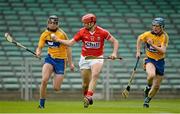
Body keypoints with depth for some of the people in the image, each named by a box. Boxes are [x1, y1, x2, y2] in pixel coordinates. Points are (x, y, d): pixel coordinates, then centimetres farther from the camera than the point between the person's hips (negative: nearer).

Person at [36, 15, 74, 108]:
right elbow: (39, 47, 2)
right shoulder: (45, 34, -1)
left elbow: (67, 48, -6)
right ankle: (41, 104, -8)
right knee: (44, 81, -23)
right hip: (50, 58, 2)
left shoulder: (62, 34, -12)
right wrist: (38, 52, -23)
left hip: (61, 60, -2)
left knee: (56, 88, -3)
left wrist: (70, 63, -6)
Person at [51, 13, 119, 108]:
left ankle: (88, 97, -39)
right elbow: (70, 43, 0)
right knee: (85, 83, 4)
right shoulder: (82, 32, -4)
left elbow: (115, 41, -1)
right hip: (85, 58, 3)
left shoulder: (102, 32, -9)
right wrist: (58, 40, -11)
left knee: (94, 75, -29)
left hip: (97, 58, -2)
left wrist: (114, 53, -15)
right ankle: (87, 98, 29)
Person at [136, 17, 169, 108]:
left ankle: (147, 100, 33)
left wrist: (152, 45, -31)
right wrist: (138, 51, 8)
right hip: (150, 60, -2)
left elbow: (163, 51, -23)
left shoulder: (165, 37, -12)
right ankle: (148, 87, -4)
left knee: (156, 86, 7)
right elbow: (139, 38, 12)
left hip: (160, 61, 2)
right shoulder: (148, 34, -10)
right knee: (151, 75, -36)